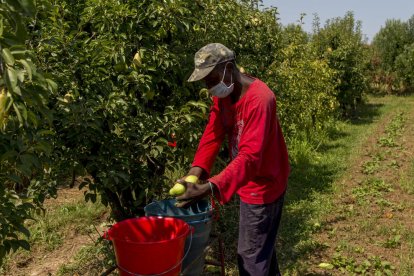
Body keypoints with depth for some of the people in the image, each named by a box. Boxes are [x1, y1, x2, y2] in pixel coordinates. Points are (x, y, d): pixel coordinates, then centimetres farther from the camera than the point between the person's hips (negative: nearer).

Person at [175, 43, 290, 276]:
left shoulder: (259, 99, -29)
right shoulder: (223, 95, -1)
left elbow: (250, 157, -36)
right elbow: (212, 136, -7)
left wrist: (211, 187, -44)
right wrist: (195, 173, -21)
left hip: (263, 185, -8)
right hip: (249, 183, 9)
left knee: (251, 255, 2)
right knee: (262, 244, 26)